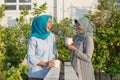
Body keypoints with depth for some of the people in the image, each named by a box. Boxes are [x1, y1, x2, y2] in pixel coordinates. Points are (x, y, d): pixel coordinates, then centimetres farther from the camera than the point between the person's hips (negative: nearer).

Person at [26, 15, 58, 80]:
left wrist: (53, 60, -9)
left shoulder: (52, 36, 5)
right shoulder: (33, 39, -10)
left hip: (49, 72, 5)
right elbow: (31, 57, -11)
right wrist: (45, 63, -19)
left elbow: (54, 52, 11)